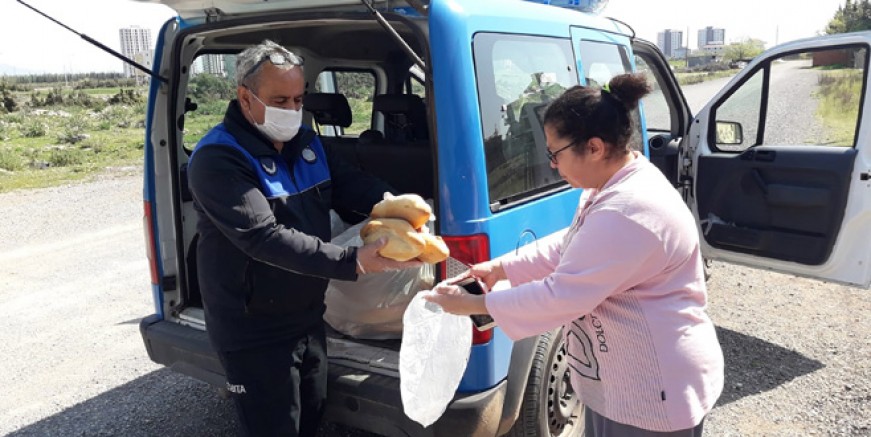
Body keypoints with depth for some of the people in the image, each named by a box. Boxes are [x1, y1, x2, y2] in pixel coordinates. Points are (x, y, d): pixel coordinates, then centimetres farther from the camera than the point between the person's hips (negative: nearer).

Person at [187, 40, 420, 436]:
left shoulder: (306, 143, 5)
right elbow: (265, 238, -32)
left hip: (309, 320, 8)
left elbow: (350, 183, 3)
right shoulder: (217, 159, -22)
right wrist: (354, 262, -40)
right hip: (254, 334, -7)